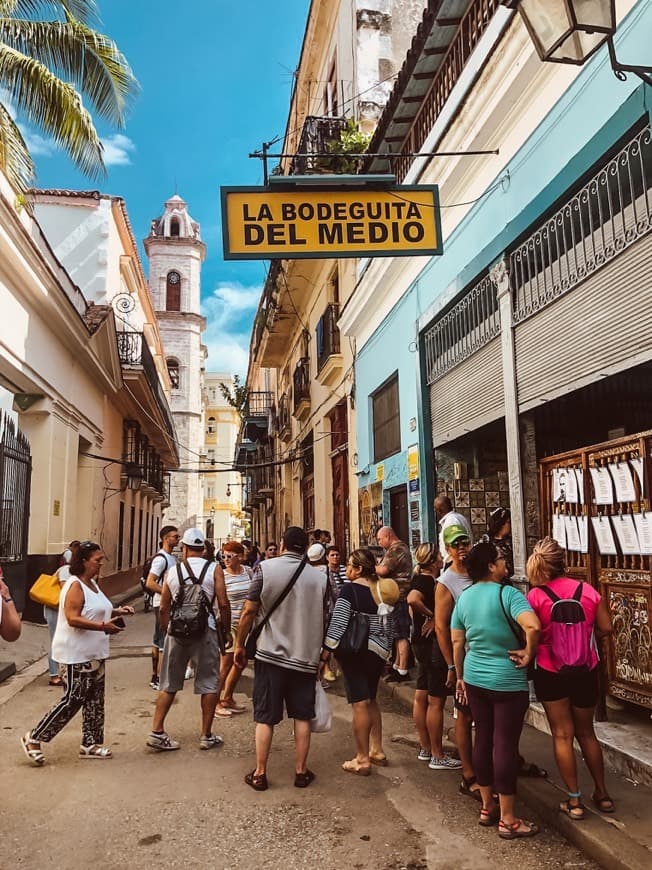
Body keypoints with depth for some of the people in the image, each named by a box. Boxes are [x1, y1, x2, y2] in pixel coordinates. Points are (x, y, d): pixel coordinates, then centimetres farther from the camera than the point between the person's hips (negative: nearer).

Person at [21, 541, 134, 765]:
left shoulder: (92, 583, 12)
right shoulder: (75, 585, -18)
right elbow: (73, 619, -26)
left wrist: (118, 611, 8)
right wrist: (103, 626, -31)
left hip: (93, 653, 10)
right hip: (77, 655, -10)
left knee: (94, 700, 13)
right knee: (72, 700, -3)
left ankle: (90, 743, 24)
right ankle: (34, 739, 12)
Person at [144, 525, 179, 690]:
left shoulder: (172, 558, 14)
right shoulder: (161, 558, -16)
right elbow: (149, 583, -23)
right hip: (163, 604, -10)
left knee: (158, 641, 15)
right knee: (165, 642, -6)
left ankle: (155, 677, 24)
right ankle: (158, 679, -1)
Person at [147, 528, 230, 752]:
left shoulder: (172, 571, 4)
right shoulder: (213, 569, -4)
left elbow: (164, 608, 7)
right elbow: (223, 604, -8)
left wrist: (166, 631, 21)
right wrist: (226, 630, 5)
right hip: (205, 631, -2)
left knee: (169, 685, 15)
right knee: (209, 683, 10)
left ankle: (157, 731, 15)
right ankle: (206, 736, 16)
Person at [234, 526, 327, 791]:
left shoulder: (266, 568, -7)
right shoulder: (319, 577, 0)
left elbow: (249, 611, -7)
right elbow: (324, 621, 6)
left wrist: (240, 645, 5)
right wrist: (321, 656, 18)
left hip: (271, 654, -1)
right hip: (305, 657, 2)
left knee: (265, 717, 9)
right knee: (302, 716, 13)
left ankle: (260, 773, 16)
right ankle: (301, 771, 21)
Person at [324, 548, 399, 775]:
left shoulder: (350, 589, -12)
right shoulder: (382, 589, 6)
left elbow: (338, 621, -17)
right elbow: (389, 625, 13)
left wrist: (326, 650, -12)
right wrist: (386, 650, 23)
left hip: (356, 651, -7)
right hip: (378, 652, 7)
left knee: (360, 704, -1)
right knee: (371, 700, 20)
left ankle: (362, 760, 6)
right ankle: (377, 751, 27)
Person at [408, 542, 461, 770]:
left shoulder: (421, 579, 10)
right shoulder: (426, 581, -20)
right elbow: (412, 599, -40)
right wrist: (432, 616, -26)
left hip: (423, 642, 10)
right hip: (432, 643, -10)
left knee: (421, 696, 15)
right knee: (436, 701, -1)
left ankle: (425, 749, 28)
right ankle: (437, 757, 9)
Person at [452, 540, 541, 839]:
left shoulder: (464, 598, 2)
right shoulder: (507, 593, -17)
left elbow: (457, 642, 7)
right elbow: (533, 626, -34)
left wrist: (461, 677, 16)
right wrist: (528, 653, -17)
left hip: (474, 678, 6)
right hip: (507, 682, -6)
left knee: (482, 739, 16)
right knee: (505, 744, 3)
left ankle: (487, 807, 29)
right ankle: (507, 820, 13)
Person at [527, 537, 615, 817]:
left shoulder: (535, 596, -14)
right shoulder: (589, 591, -6)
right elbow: (606, 629, -1)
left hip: (551, 673, -3)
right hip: (586, 671, 3)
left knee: (562, 735, 11)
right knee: (586, 733, 21)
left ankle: (574, 800, 17)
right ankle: (602, 794, 31)